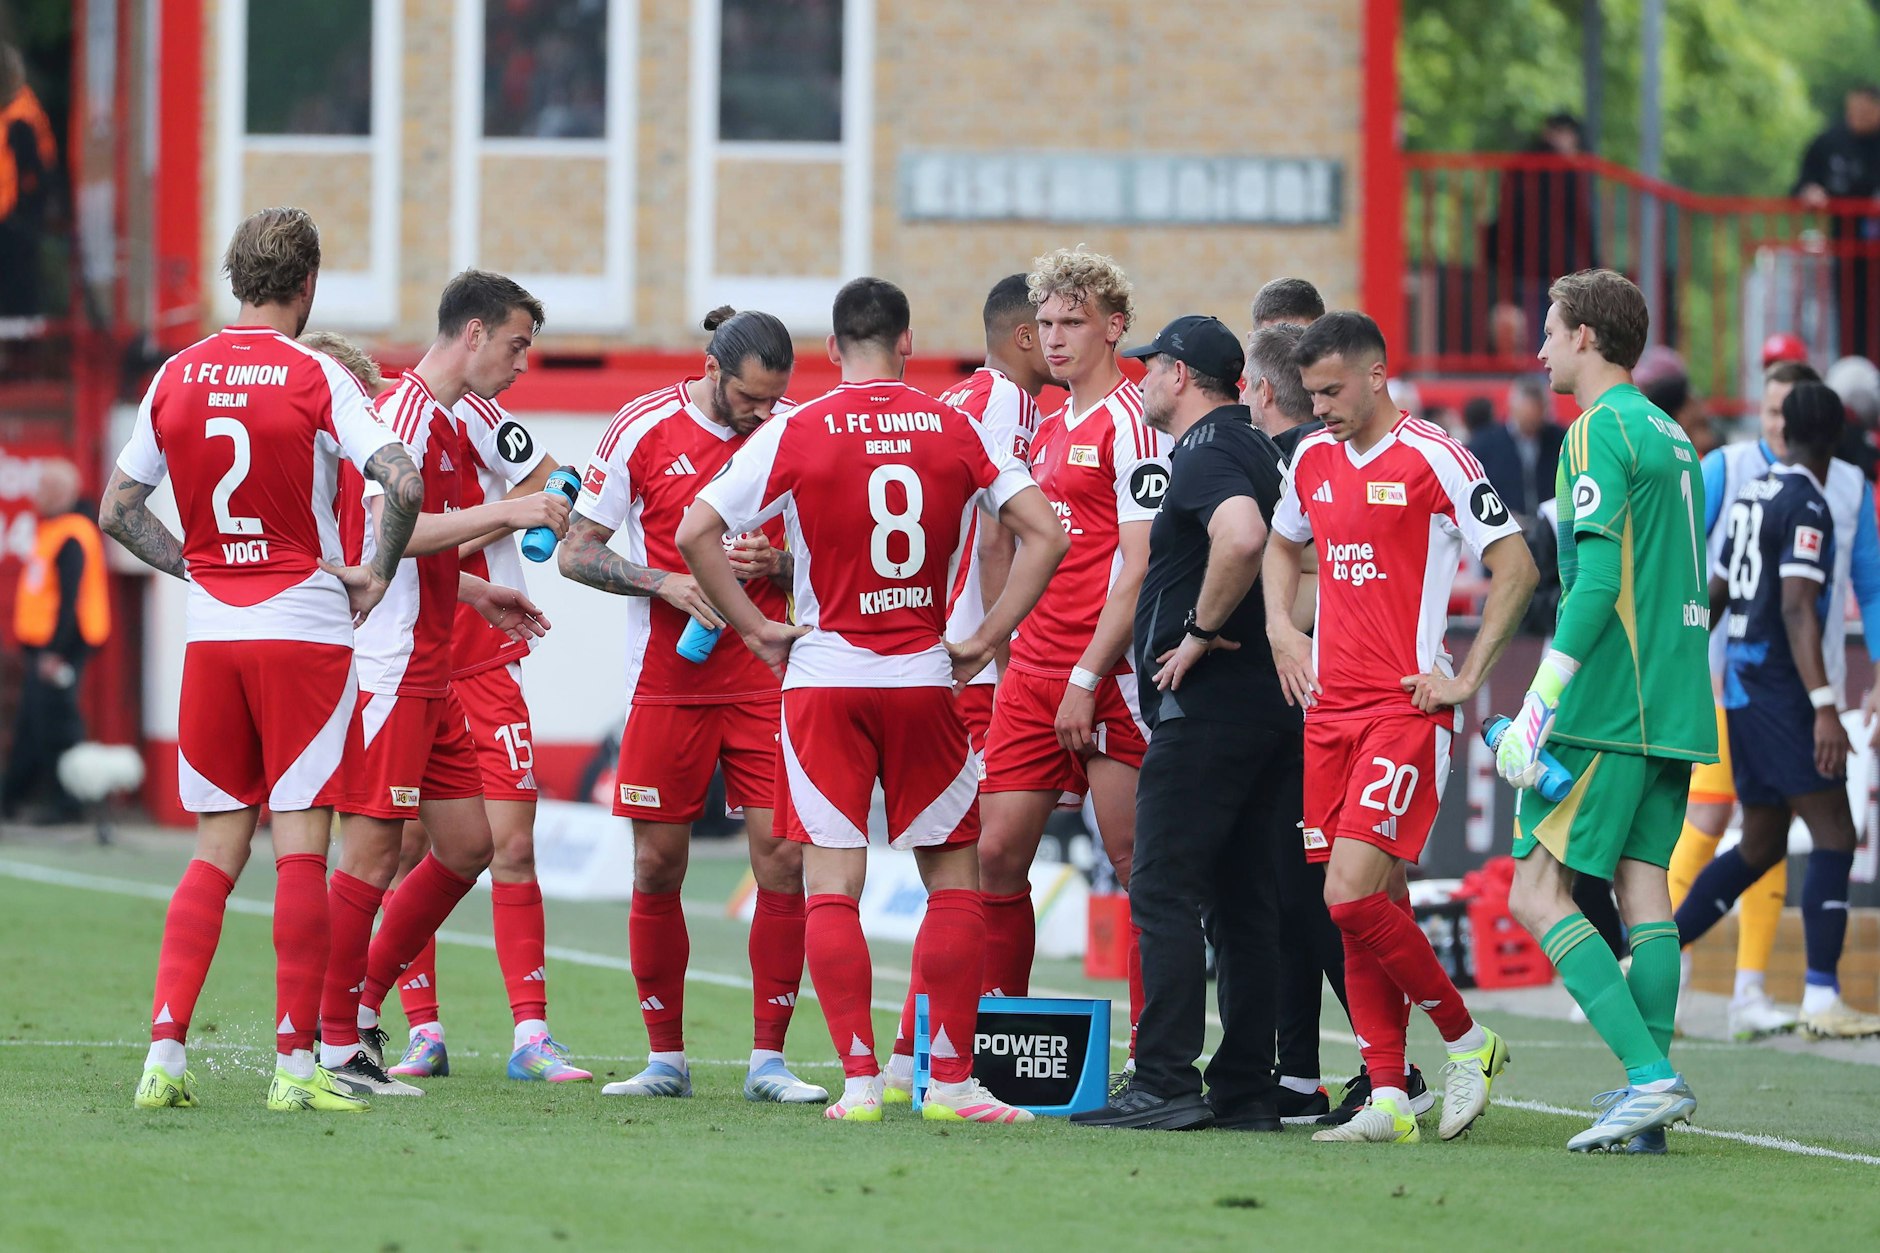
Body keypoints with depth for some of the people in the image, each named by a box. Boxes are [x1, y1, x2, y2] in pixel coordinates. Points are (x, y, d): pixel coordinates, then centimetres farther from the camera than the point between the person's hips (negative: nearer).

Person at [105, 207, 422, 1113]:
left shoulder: (176, 377, 6)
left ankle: (164, 1053, -1)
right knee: (299, 846, -2)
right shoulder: (316, 378, -7)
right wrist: (377, 576, -3)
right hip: (306, 629, -4)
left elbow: (117, 510, 10)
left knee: (218, 849, 10)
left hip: (210, 630, 4)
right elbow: (403, 484, -18)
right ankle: (295, 1064, -4)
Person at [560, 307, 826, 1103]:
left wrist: (775, 564, -12)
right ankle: (665, 1059, 13)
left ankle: (768, 1059, 1)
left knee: (784, 858, -7)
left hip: (769, 680, 1)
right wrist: (667, 583, -15)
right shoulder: (644, 431, -4)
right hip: (668, 683, -1)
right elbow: (575, 552, 0)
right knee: (658, 865, 1)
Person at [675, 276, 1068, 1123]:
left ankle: (859, 1079, -6)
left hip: (824, 679, -1)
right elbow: (1044, 534, -1)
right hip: (925, 679, 1)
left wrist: (756, 630, 2)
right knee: (954, 878, 10)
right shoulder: (956, 431, 1)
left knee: (832, 884, 1)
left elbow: (695, 533, -6)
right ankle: (951, 1078, 7)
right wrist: (985, 639, 3)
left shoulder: (795, 434, -3)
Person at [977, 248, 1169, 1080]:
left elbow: (1140, 569, -14)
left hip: (1107, 678, -8)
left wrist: (1086, 677, -16)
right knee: (1000, 855, 6)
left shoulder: (1132, 425, -8)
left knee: (1135, 859, -5)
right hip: (1031, 670, 8)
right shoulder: (1049, 426, 17)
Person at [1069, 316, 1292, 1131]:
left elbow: (1242, 537, -32)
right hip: (1269, 700, 9)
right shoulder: (1259, 452, 18)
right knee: (1245, 901, 9)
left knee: (1164, 892, -9)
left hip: (1206, 702, -9)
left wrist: (1200, 631, -20)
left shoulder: (1205, 458, -12)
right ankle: (1247, 1087, 8)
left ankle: (1166, 1083, -14)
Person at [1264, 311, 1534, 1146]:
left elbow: (1515, 566, -7)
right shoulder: (1313, 460, 12)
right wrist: (1280, 626, 15)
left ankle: (1467, 1040, 2)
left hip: (1407, 708, -7)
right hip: (1331, 705, 7)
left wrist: (1467, 678, -9)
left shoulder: (1432, 459, -9)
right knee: (1368, 905, 3)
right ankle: (1388, 1098, 4)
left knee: (1353, 895, -16)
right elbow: (1283, 544, 32)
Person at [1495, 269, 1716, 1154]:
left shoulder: (1599, 433, -11)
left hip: (1608, 709, -9)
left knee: (1537, 895, -6)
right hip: (1675, 708, 9)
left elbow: (1598, 582, -19)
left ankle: (1649, 1075, -17)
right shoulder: (1669, 435, 17)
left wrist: (1537, 709, -19)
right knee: (1643, 886, 7)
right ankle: (1650, 1100, 2)